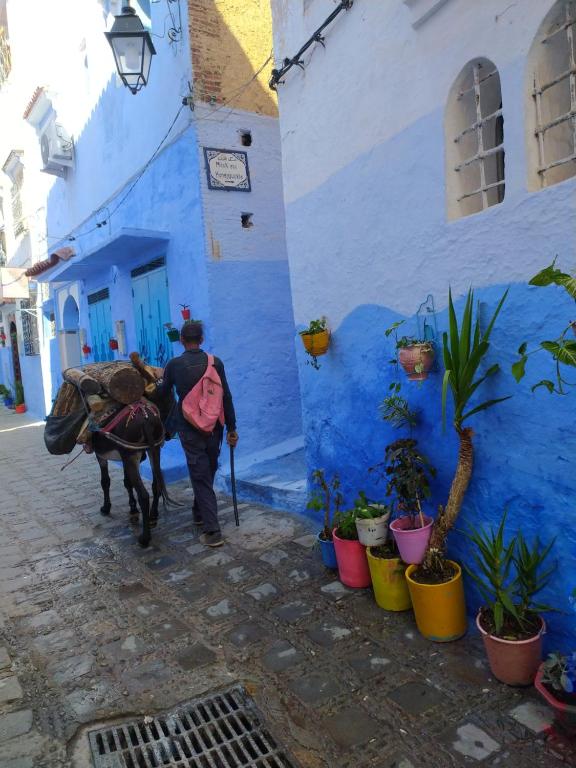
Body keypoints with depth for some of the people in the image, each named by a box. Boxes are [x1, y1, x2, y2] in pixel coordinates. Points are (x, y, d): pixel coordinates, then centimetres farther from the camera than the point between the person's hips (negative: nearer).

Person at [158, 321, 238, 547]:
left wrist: (156, 384, 35)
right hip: (214, 427, 2)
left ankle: (212, 531, -4)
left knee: (200, 476, 1)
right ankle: (199, 512, 39)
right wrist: (231, 429, 4)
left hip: (190, 428, -2)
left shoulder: (174, 364, -5)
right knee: (208, 473, 21)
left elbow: (163, 392, 11)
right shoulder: (215, 362, -3)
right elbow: (226, 397, -3)